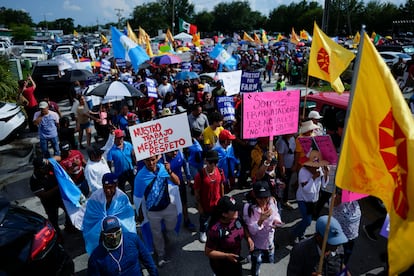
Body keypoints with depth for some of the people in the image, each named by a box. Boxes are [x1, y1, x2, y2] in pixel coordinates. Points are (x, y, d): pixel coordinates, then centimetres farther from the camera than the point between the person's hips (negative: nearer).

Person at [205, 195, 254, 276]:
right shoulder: (215, 229, -34)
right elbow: (208, 252, -24)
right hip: (221, 265, -6)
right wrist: (227, 256, -30)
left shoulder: (236, 218, -16)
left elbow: (243, 228, 6)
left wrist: (248, 238, -12)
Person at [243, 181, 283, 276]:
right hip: (257, 246, -4)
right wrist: (261, 220, -42)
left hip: (270, 243, 4)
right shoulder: (249, 207, -28)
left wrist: (276, 221, -20)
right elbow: (251, 230, -25)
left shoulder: (272, 201, -17)